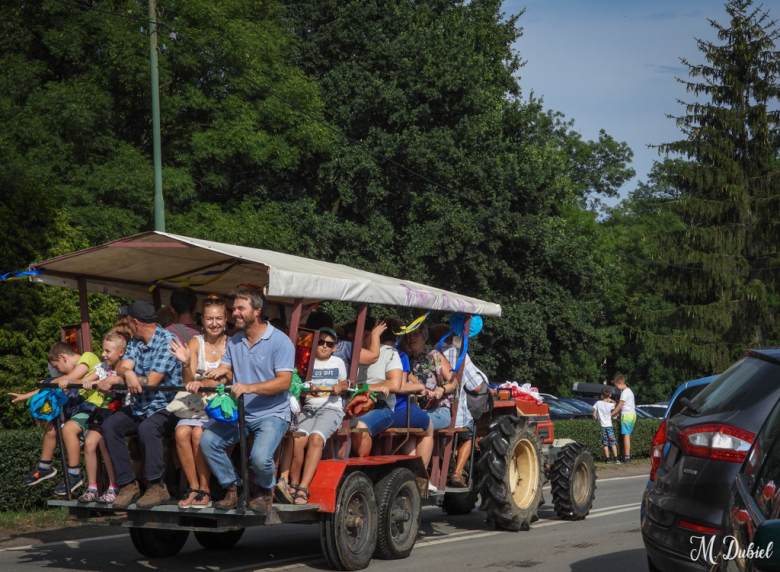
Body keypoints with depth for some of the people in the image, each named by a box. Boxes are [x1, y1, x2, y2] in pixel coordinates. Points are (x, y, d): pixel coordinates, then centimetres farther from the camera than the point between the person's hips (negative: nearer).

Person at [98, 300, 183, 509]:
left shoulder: (167, 341, -13)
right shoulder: (135, 343, 13)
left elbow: (150, 382, -19)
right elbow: (123, 367, -4)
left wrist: (115, 379, -13)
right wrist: (127, 374, -29)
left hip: (166, 407, -8)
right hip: (139, 407, 8)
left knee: (147, 428, -35)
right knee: (110, 425, -15)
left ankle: (157, 486, -23)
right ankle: (128, 484, -11)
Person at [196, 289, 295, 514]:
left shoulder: (280, 341, -8)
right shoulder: (234, 342, 13)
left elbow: (284, 381, -18)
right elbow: (223, 372, 11)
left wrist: (250, 388, -31)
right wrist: (202, 383, -11)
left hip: (272, 413, -6)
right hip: (238, 412, 6)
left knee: (260, 456, -29)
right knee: (208, 440, -15)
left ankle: (265, 490, 7)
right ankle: (233, 487, 5)